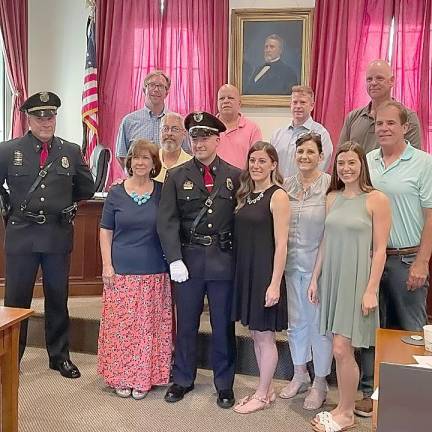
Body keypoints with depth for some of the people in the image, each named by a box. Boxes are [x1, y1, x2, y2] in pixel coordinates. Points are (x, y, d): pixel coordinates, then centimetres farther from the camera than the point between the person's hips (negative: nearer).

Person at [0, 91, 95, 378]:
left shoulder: (71, 151, 3)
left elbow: (87, 189, 12)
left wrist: (62, 203, 9)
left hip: (59, 235, 1)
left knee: (58, 300, 13)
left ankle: (60, 356, 28)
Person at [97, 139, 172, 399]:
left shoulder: (163, 192, 3)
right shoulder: (116, 193, 3)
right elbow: (106, 231, 5)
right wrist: (107, 265, -2)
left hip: (155, 273, 0)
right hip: (121, 272, 0)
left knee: (149, 326, 5)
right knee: (121, 326, 4)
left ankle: (145, 377, 20)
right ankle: (121, 377, 20)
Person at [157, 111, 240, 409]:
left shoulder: (235, 176, 2)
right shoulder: (176, 176, 2)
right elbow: (167, 222, -4)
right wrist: (175, 259, -13)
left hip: (223, 260, 0)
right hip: (187, 259, 1)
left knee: (223, 325, 11)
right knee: (186, 324, 13)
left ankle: (224, 383, 29)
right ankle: (183, 380, 32)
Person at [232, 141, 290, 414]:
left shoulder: (278, 196, -12)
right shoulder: (246, 195, 10)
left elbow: (281, 244, -15)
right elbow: (242, 236, 11)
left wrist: (275, 284, -18)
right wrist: (240, 272, 6)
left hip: (265, 273, -7)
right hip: (245, 271, 8)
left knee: (265, 336, 5)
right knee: (255, 334, 16)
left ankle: (263, 395, 21)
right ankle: (267, 389, 31)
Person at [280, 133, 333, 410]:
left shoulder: (330, 185, -9)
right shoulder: (287, 185, 5)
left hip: (318, 264, -4)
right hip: (290, 264, 5)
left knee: (319, 323, 7)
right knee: (295, 320, 16)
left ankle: (320, 382, 27)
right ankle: (300, 375, 36)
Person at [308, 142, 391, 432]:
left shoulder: (376, 199, -7)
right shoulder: (332, 198, 8)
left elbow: (379, 250, -9)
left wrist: (371, 290, -12)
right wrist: (315, 278, 9)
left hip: (357, 280, -5)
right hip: (332, 277, 5)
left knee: (342, 349, -4)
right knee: (340, 350, 11)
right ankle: (344, 407, 26)